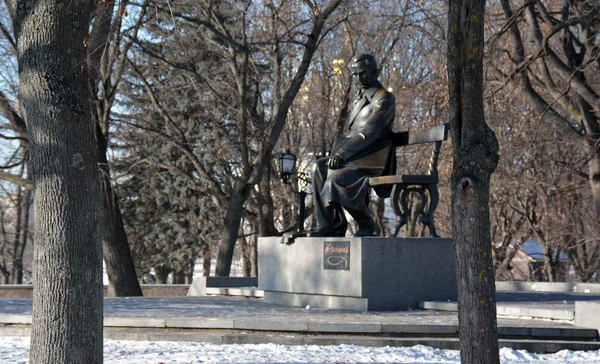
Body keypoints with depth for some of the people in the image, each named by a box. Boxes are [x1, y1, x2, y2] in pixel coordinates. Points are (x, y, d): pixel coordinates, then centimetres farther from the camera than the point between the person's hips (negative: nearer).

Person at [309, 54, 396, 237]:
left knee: (337, 177, -29)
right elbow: (348, 130, 23)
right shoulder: (360, 97, 22)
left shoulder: (384, 98, -7)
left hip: (371, 159, -9)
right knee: (320, 168, -12)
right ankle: (329, 224, -13)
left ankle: (366, 224, -11)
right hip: (356, 155, 9)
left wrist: (342, 154, -24)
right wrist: (337, 152, 3)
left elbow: (370, 132, -19)